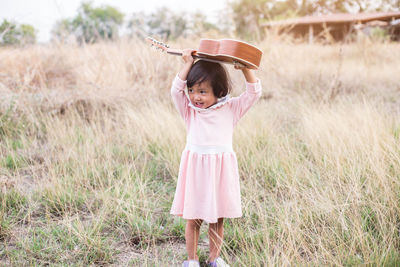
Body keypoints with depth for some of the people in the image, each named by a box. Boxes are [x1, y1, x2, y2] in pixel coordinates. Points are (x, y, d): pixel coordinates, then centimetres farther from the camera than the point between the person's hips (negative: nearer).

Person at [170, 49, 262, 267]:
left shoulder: (231, 109, 3)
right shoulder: (189, 110, 3)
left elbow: (254, 93, 0)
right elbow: (176, 90, -9)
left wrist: (246, 69, -11)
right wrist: (188, 64, -8)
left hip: (221, 169, 1)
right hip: (195, 168, 0)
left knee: (217, 218, 13)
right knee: (193, 218, 6)